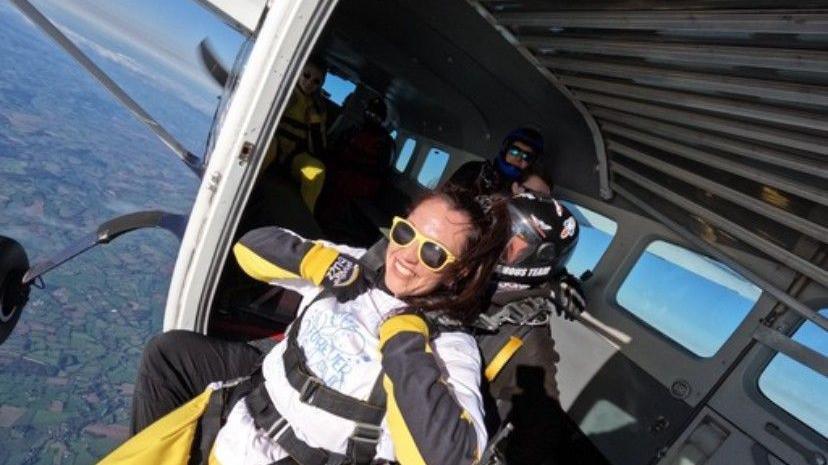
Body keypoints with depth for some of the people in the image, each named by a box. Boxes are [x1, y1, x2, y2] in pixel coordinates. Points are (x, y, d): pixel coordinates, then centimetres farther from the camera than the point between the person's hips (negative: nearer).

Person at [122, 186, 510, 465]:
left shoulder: (450, 344, -21)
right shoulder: (360, 266, -6)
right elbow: (251, 247, 2)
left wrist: (404, 340, -32)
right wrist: (317, 259, -17)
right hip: (258, 389, 6)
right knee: (169, 351, 11)